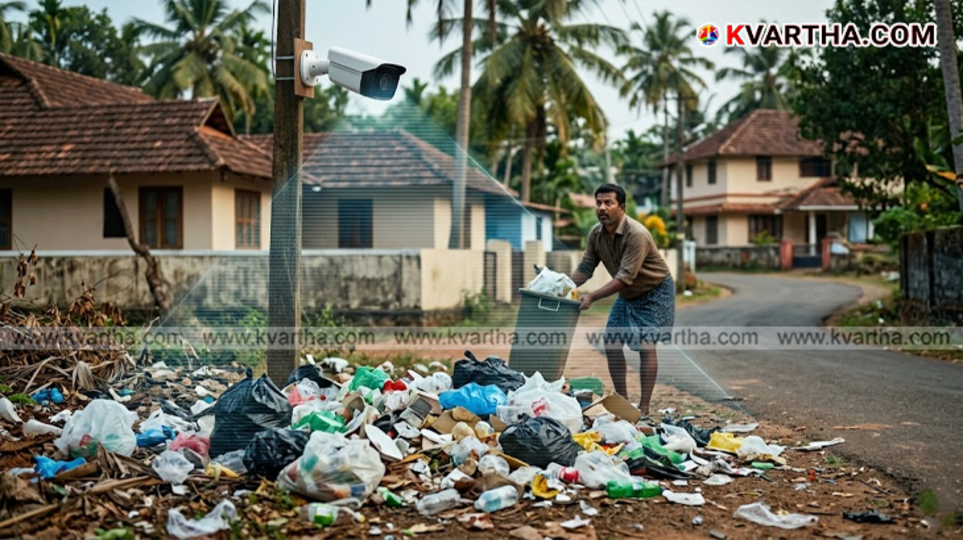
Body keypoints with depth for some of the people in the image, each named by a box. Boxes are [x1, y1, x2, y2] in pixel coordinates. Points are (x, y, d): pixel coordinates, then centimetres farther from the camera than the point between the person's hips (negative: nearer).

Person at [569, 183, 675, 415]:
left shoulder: (637, 234, -32)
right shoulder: (596, 233, -9)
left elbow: (625, 277, -35)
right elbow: (585, 268, -6)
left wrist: (592, 297, -40)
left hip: (654, 293, -7)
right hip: (627, 294, 7)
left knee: (646, 346, -12)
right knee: (612, 343, 2)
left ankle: (644, 408, -7)